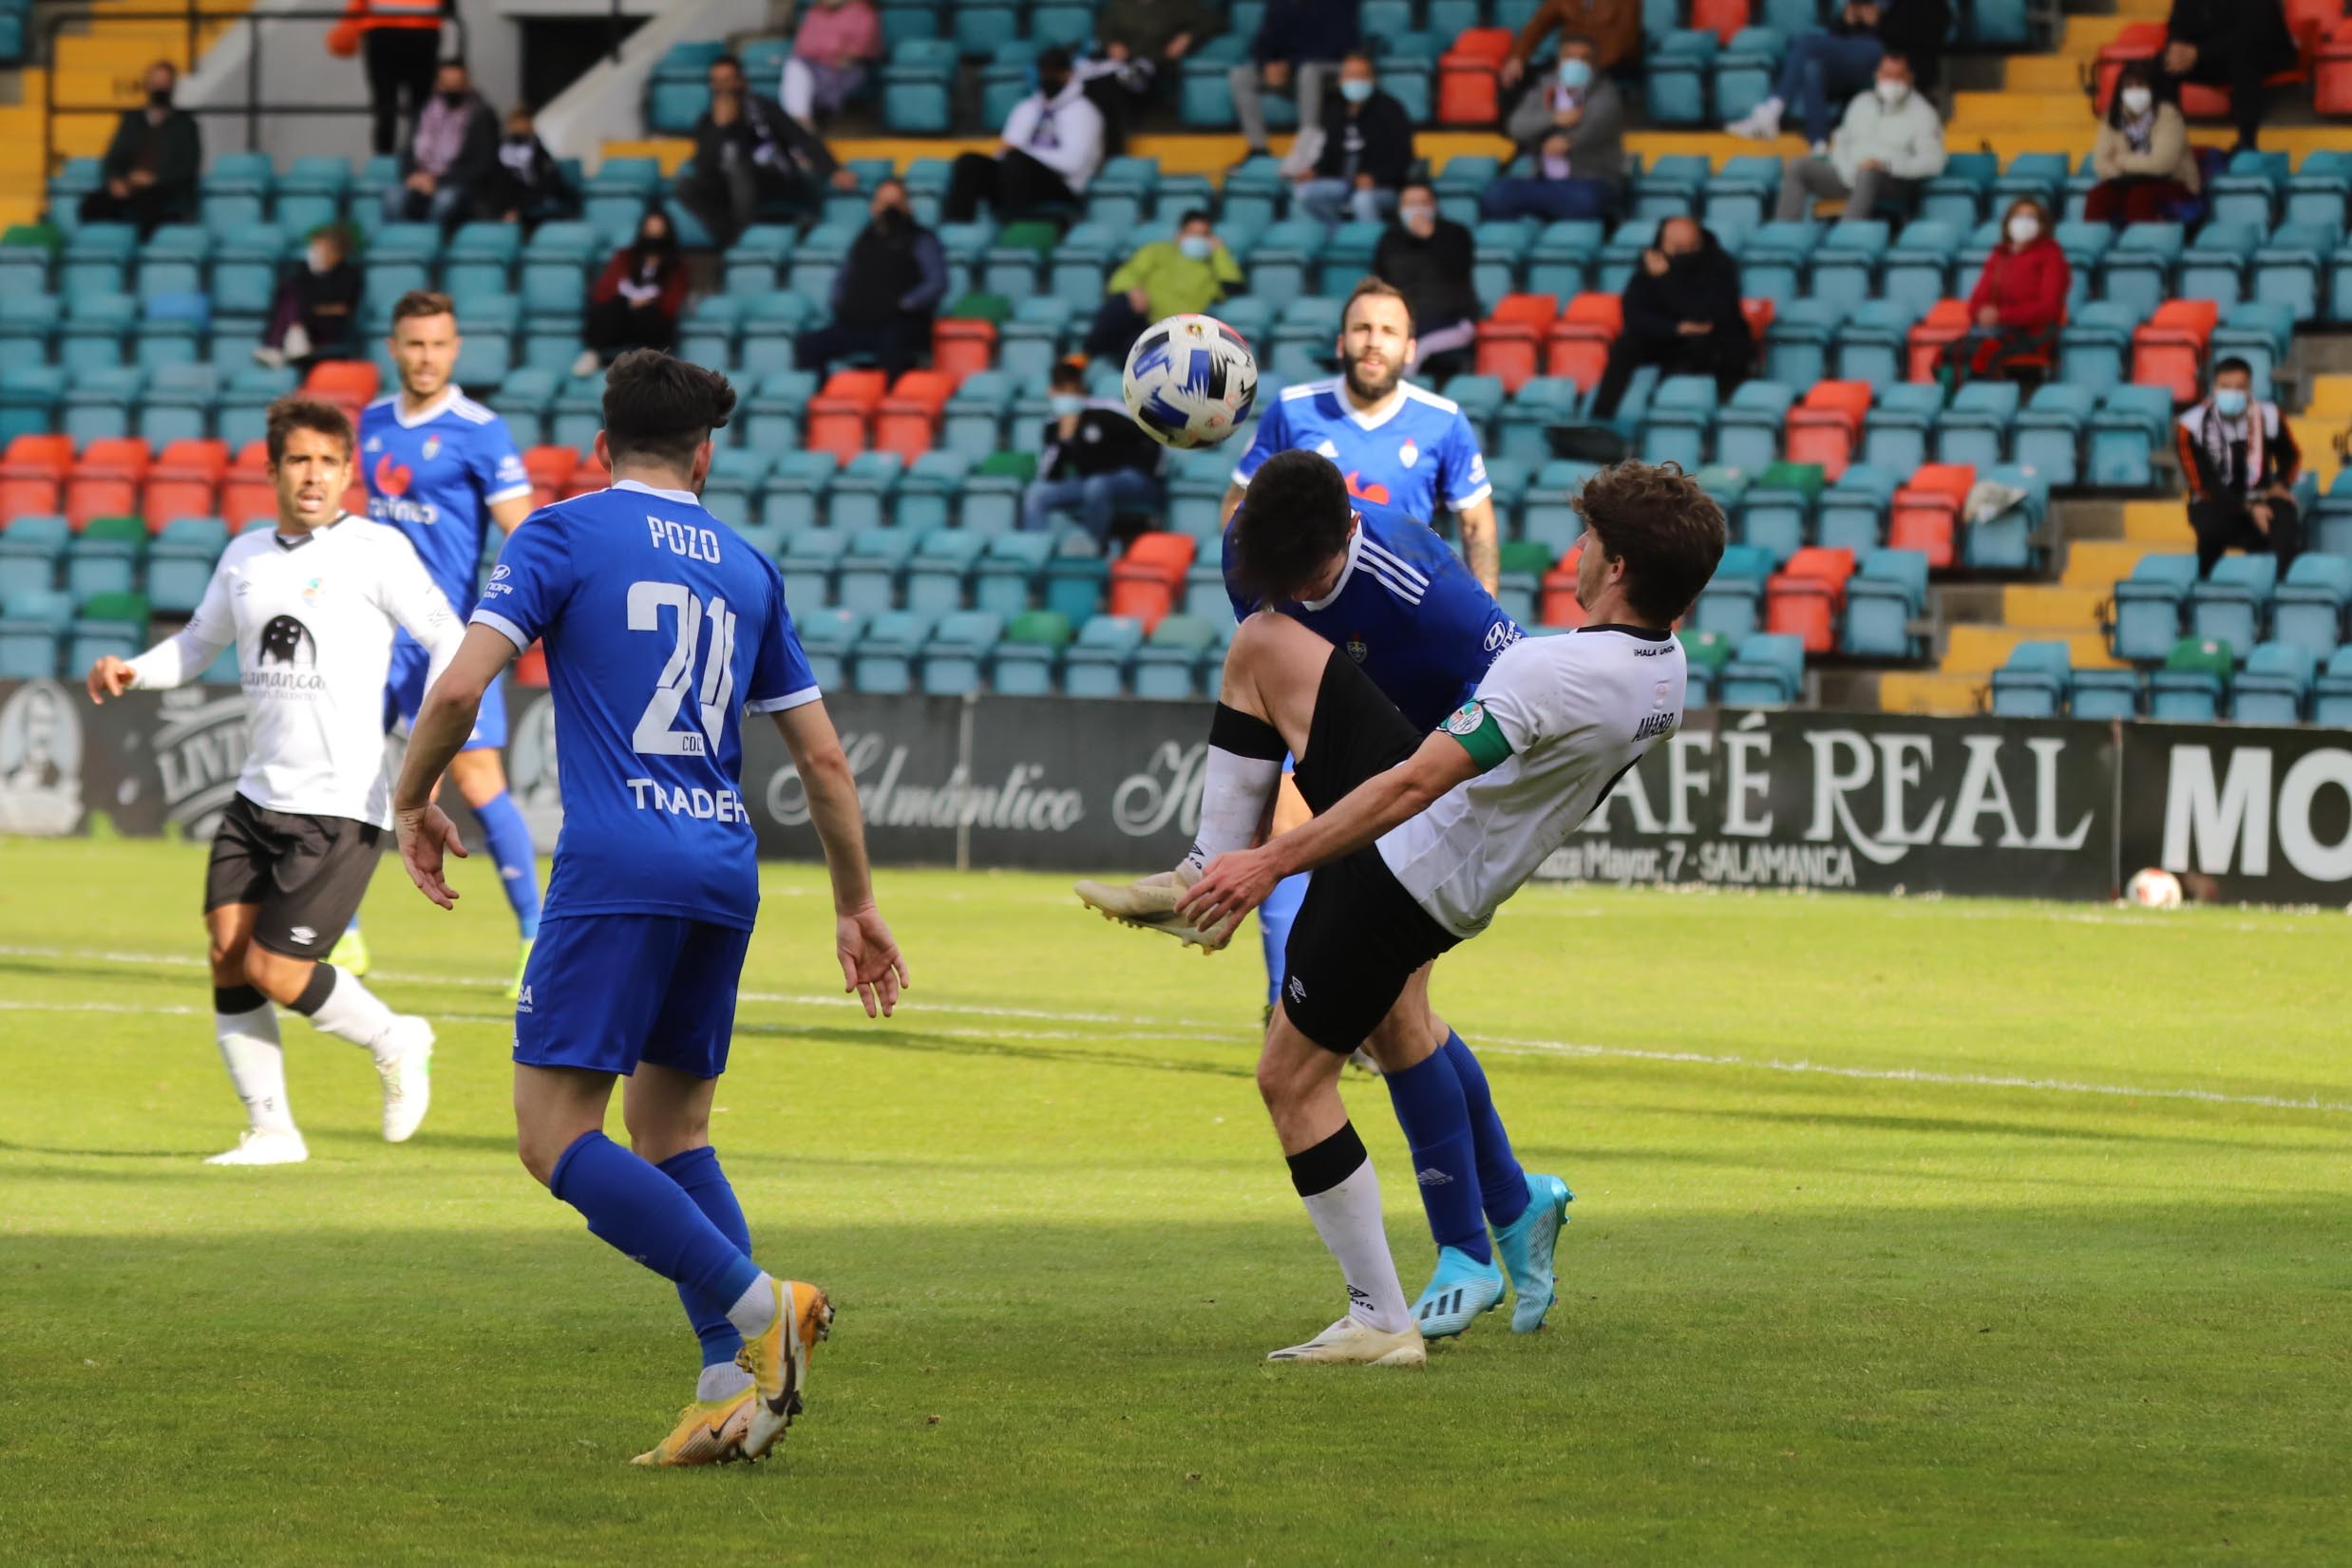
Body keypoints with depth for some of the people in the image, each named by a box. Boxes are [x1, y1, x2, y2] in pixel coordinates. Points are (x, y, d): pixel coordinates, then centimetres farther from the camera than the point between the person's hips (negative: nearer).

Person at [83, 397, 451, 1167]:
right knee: (228, 955, -3)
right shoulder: (245, 556, 10)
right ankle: (271, 1130, 7)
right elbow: (200, 642, 24)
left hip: (341, 807, -6)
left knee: (272, 970, -9)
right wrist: (130, 672, 4)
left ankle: (393, 1043, 16)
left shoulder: (376, 550, -8)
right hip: (258, 798, 6)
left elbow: (449, 640, -7)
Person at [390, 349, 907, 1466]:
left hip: (615, 870, -6)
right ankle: (734, 1385, 3)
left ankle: (756, 1305, -15)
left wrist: (412, 802, 9)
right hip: (724, 871, 6)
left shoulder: (563, 533, 3)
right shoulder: (745, 567, 17)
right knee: (671, 1133, 15)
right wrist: (856, 904, 29)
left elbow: (461, 687, -8)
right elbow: (823, 758, 19)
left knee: (556, 1138, -5)